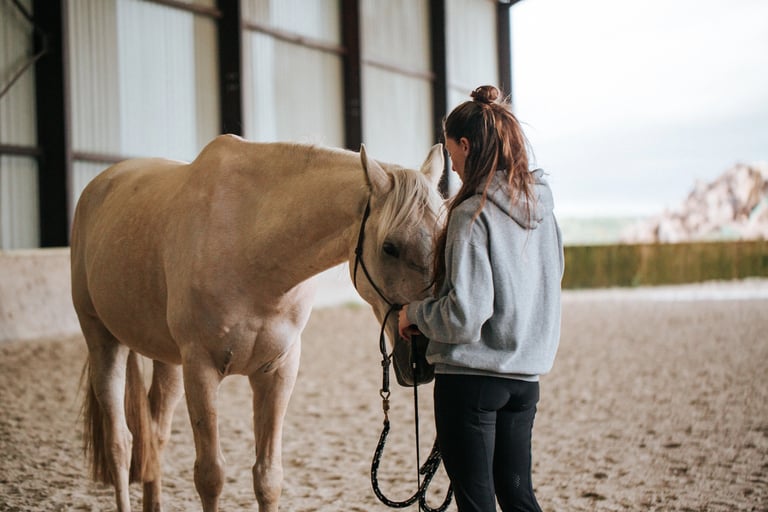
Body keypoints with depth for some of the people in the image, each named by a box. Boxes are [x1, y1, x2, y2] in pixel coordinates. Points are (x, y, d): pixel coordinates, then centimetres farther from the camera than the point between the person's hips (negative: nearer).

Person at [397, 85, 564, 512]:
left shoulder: (472, 215, -17)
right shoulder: (542, 209, 5)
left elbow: (466, 314, -22)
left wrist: (415, 314, -4)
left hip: (471, 377, -7)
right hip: (527, 374, 7)